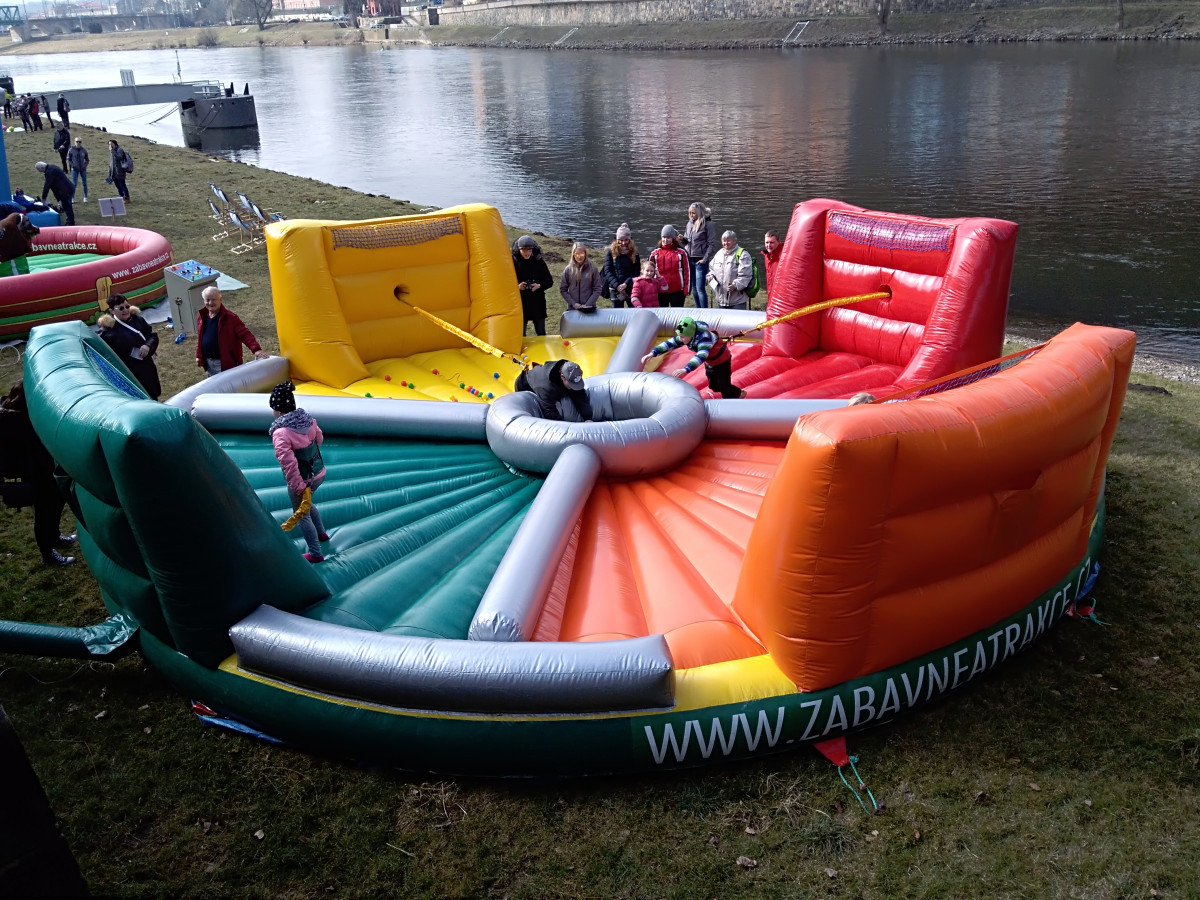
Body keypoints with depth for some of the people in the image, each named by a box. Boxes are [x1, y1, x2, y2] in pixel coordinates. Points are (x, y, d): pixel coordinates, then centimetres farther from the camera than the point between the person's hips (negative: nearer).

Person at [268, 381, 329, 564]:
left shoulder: (281, 433, -27)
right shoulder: (308, 420, -8)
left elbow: (289, 464, -30)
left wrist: (299, 487, -23)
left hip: (301, 481, -7)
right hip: (319, 473, 7)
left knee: (302, 515, 15)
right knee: (306, 503, 34)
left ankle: (316, 554, 26)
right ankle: (321, 533, 51)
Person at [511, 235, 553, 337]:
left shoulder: (539, 261, 0)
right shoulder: (513, 262, -4)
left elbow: (550, 281, 5)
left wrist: (539, 286, -14)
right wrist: (517, 286, -19)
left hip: (537, 303, 1)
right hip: (520, 303, -1)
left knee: (541, 334, 11)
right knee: (520, 334, 6)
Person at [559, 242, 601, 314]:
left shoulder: (592, 268, -2)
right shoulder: (568, 269, 1)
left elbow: (597, 289, -1)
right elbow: (563, 290, 4)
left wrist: (587, 305, -10)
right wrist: (573, 303, -7)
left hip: (589, 309, -1)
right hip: (572, 308, 1)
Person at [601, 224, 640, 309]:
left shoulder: (634, 253, 4)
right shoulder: (611, 252, 2)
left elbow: (636, 272, -1)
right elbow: (607, 271, -2)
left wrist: (626, 284, -15)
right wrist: (617, 285, -14)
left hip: (631, 288, 0)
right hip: (615, 289, 0)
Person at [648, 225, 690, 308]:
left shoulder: (680, 252, 0)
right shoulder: (655, 253, 4)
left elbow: (687, 270, 1)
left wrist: (686, 289, -3)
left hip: (677, 291, -1)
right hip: (660, 291, 1)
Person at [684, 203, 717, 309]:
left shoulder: (707, 224, -9)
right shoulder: (689, 224, 11)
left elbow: (712, 244, -11)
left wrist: (705, 259, -15)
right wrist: (682, 240, -2)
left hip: (700, 261, -7)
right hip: (689, 260, 7)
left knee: (700, 289, -7)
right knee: (694, 288, 13)